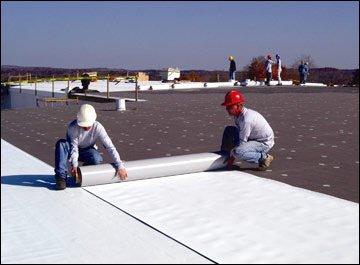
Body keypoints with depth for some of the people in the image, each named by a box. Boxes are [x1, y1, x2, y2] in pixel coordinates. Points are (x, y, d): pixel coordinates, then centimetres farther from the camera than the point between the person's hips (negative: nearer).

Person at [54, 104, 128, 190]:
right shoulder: (73, 127, -29)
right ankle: (61, 177, -32)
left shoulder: (98, 127, -27)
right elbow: (73, 147, -28)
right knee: (61, 143, -34)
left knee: (97, 159, -34)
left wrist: (120, 166, -35)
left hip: (87, 151, 1)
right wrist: (74, 165, -43)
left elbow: (110, 147, -29)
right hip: (72, 151, 0)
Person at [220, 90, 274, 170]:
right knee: (228, 130, 3)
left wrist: (232, 157, -15)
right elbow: (239, 134, 9)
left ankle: (264, 157, -13)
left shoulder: (246, 119, -32)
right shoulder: (238, 114, -4)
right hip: (252, 138, 9)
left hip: (264, 143, -9)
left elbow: (242, 143, -25)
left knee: (238, 152, -31)